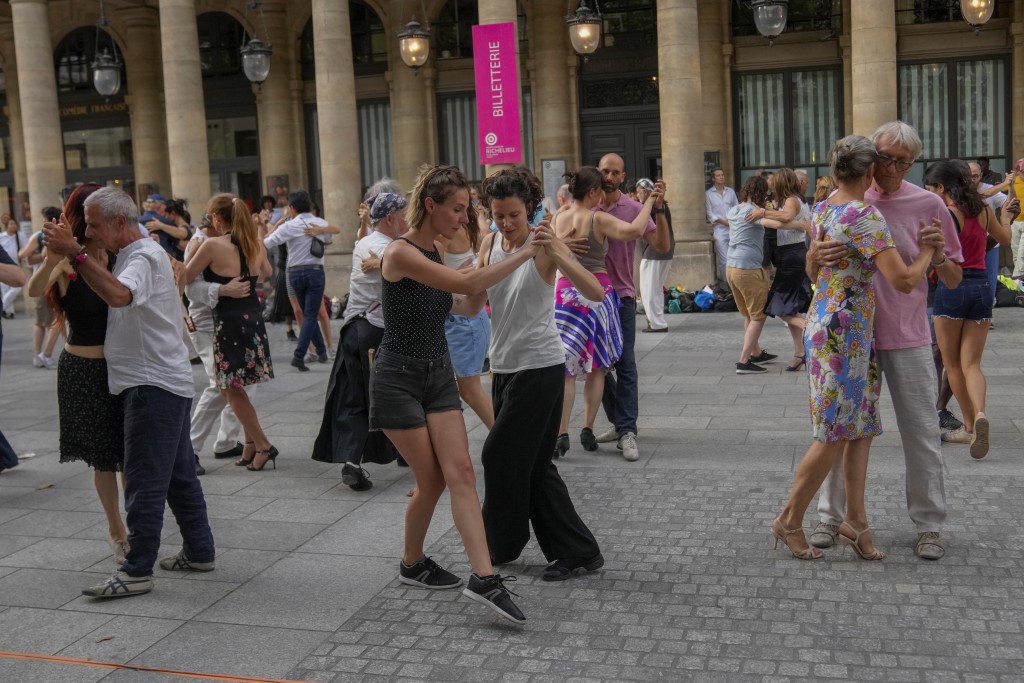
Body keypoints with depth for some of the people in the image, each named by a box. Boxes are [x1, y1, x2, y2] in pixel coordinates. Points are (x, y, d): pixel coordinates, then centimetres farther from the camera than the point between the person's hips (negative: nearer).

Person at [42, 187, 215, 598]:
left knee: (145, 482, -7)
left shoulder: (145, 256, -15)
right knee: (178, 475, 15)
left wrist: (76, 254, -37)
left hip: (153, 385, -11)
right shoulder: (131, 255, 19)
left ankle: (137, 571, -2)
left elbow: (119, 295, -35)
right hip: (164, 383, 11)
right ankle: (199, 551, 23)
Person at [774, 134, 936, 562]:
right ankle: (789, 521, 12)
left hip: (825, 322, 9)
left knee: (861, 425, 13)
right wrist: (928, 250, -5)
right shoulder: (865, 217, -18)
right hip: (845, 332, -9)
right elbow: (904, 281, -22)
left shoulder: (821, 210, 9)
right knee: (835, 434, 1)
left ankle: (855, 519, 18)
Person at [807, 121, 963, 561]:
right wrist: (817, 254, -19)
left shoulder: (928, 205, -2)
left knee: (922, 433, 4)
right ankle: (830, 516, 20)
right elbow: (812, 270, 5)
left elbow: (953, 281, 4)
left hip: (908, 338, -1)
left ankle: (929, 525, 16)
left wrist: (937, 254, -18)